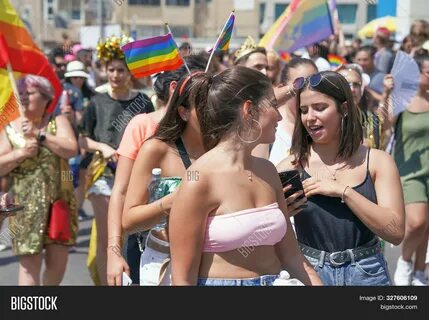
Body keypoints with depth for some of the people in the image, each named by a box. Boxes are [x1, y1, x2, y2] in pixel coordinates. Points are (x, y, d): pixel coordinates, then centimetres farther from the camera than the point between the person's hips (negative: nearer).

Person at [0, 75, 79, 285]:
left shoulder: (58, 122, 4)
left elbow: (72, 149, -13)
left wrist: (39, 134, -15)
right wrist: (21, 153, -15)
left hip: (60, 201, 1)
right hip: (25, 205, -1)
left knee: (58, 258, 5)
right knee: (30, 262, -6)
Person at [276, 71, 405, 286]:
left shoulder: (377, 162, -1)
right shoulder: (292, 166, -4)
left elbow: (395, 232, -10)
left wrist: (343, 192, -16)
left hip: (366, 274, 1)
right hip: (309, 270, 0)